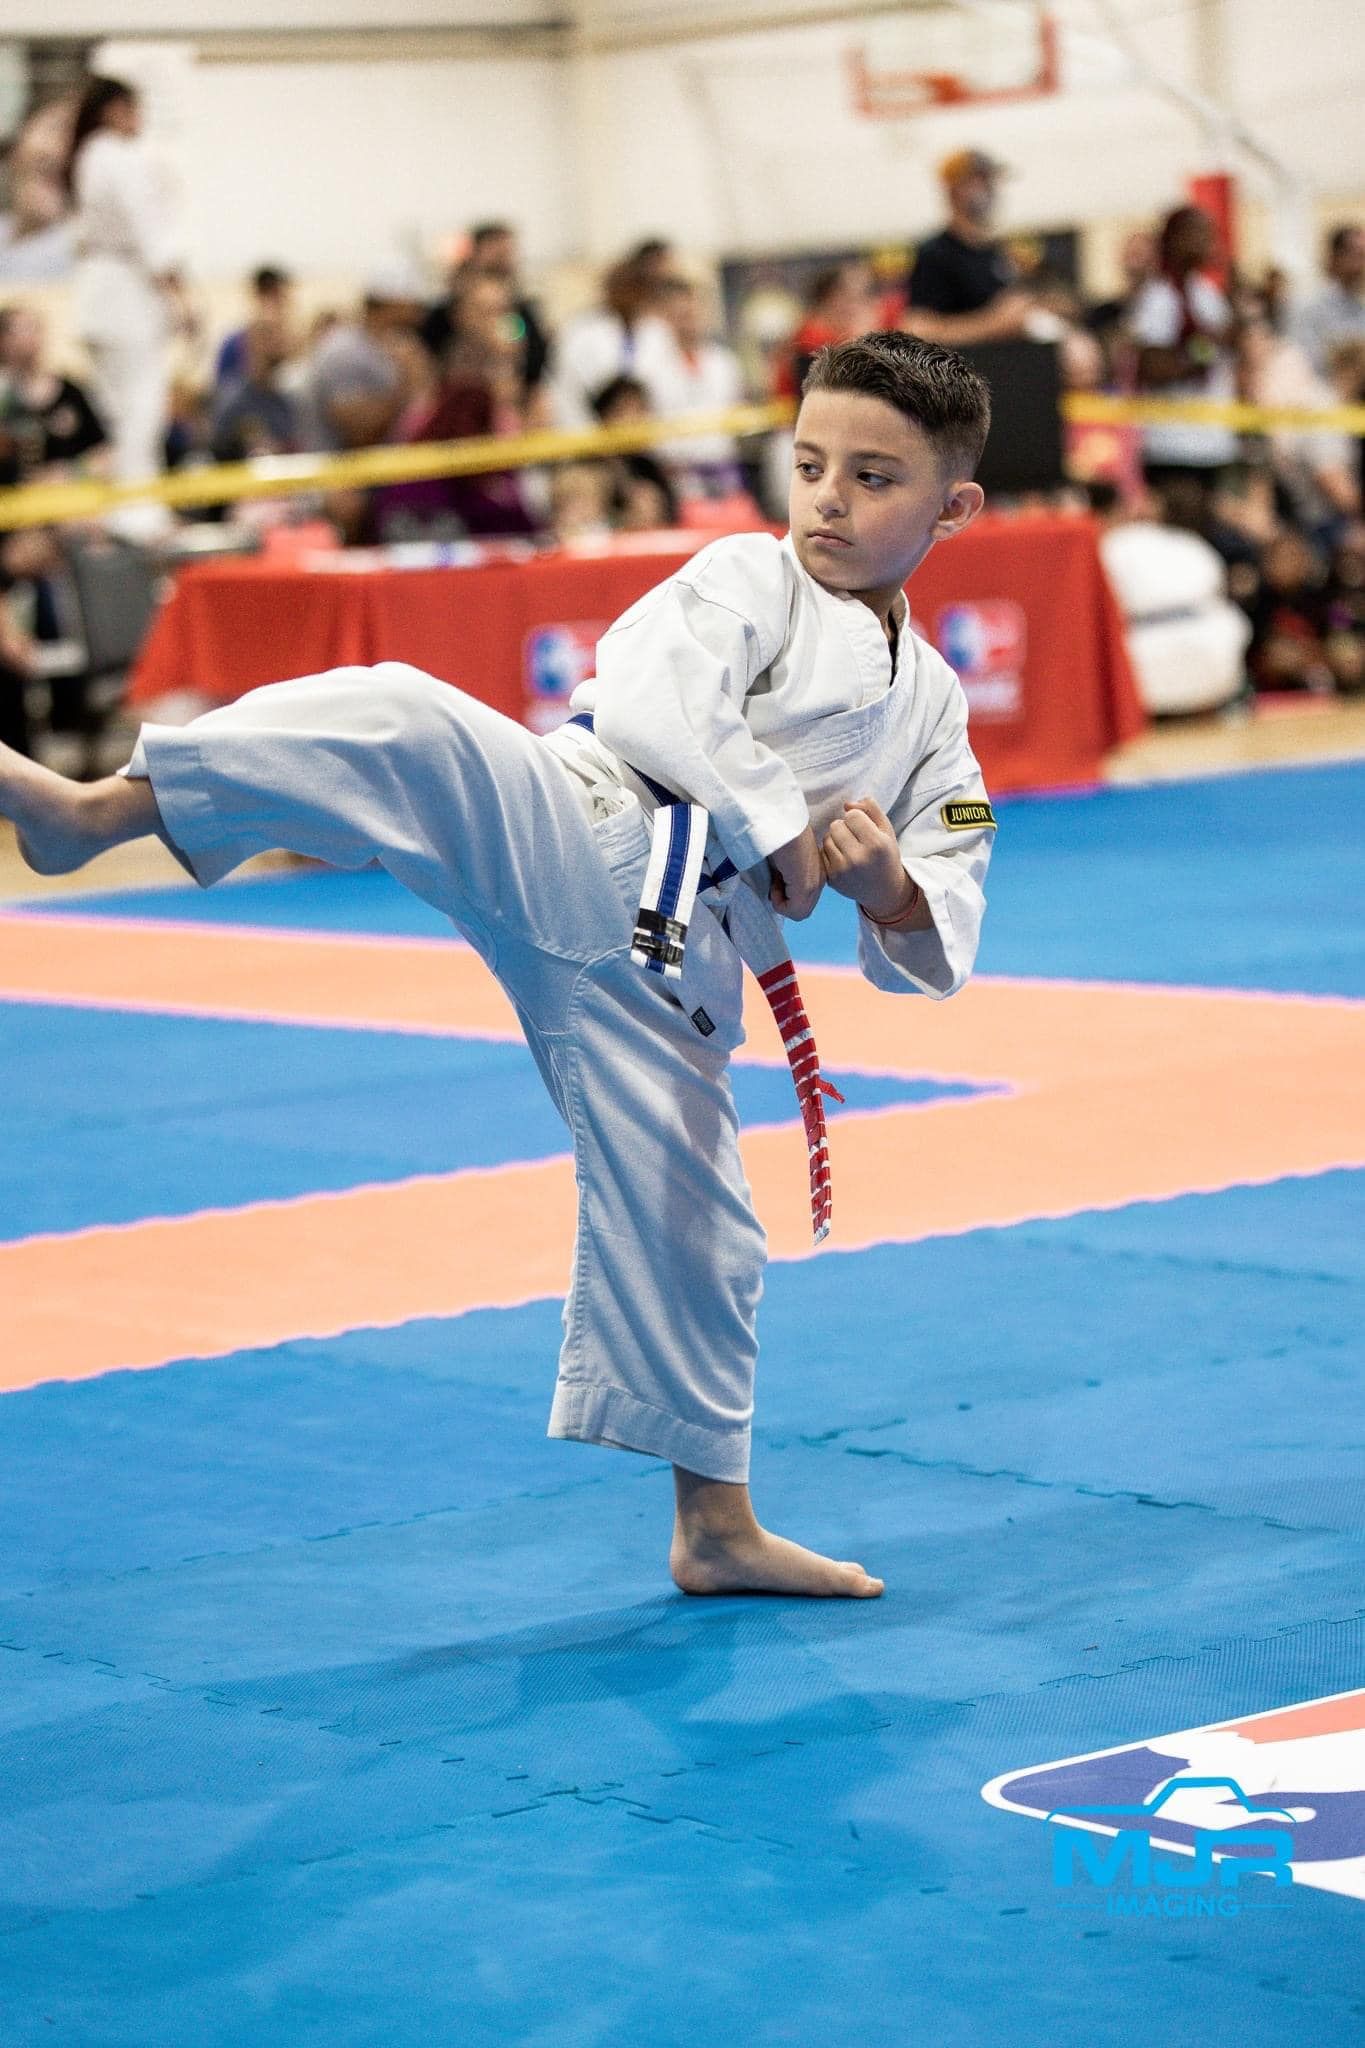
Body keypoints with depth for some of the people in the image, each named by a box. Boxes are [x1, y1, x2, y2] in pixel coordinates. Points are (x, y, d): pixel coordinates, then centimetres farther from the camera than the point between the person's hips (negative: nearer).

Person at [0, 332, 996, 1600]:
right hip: (571, 843, -4)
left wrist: (886, 887, -4)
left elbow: (933, 952, 18)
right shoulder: (749, 578, 8)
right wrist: (777, 825, -10)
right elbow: (651, 693, -12)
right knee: (410, 726, -33)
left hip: (663, 963, 4)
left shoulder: (933, 718, 20)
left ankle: (716, 1528, 26)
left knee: (688, 1233, 9)